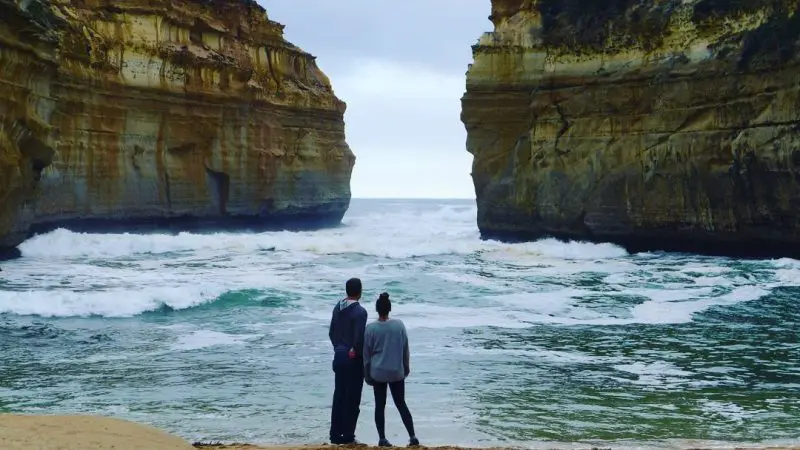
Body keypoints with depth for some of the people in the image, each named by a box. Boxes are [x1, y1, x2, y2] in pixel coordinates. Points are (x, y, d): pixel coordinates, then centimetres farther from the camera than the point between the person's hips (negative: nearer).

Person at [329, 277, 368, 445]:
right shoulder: (360, 311, -17)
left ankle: (336, 435, 16)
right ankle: (348, 436, 6)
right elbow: (359, 338, -22)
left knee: (339, 396, 12)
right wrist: (356, 353, -6)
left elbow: (331, 332, 11)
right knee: (352, 399, 2)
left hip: (339, 356, 7)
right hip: (354, 359, -7)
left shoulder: (338, 308, 5)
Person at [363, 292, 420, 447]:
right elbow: (405, 350, 3)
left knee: (380, 406, 8)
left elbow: (366, 354, -2)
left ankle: (382, 439, 10)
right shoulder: (399, 325, -7)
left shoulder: (371, 328, -10)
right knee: (401, 404, 10)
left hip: (378, 373, -1)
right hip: (397, 372, 1)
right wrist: (406, 368, 17)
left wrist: (367, 375, 9)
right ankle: (413, 437, 7)